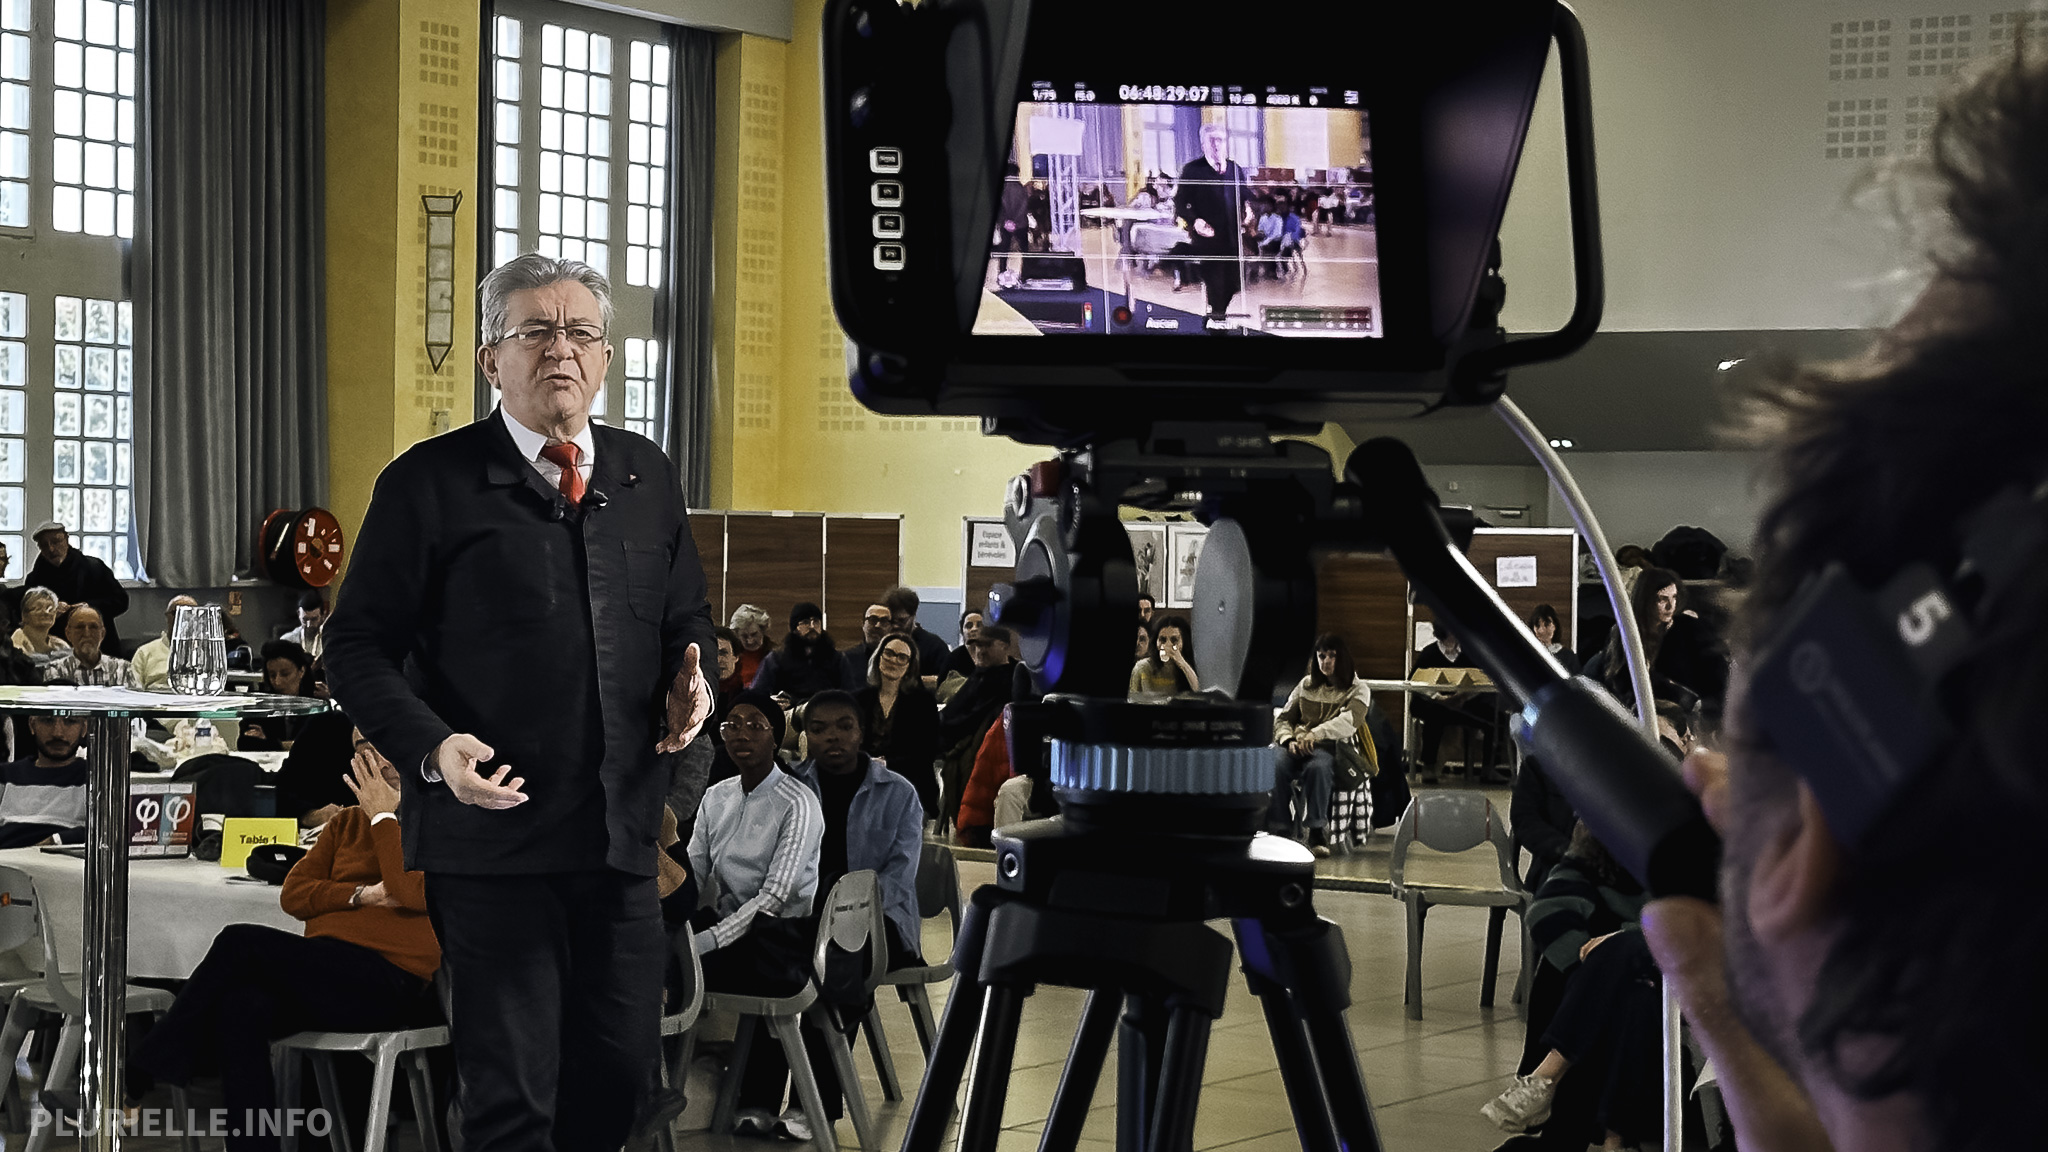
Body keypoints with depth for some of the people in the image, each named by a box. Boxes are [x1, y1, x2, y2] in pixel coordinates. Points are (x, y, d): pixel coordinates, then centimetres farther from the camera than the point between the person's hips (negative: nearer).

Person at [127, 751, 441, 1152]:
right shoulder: (347, 822, 23)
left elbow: (411, 892, -17)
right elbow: (293, 894, 12)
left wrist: (383, 815, -7)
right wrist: (364, 894, -4)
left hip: (390, 984, -6)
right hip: (325, 972, 6)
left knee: (241, 942, -20)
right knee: (240, 1007, -27)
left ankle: (140, 1076, -9)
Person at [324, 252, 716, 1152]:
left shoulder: (648, 478, 12)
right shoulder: (430, 482, -4)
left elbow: (686, 617, 23)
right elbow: (358, 646, -5)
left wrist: (691, 679, 1)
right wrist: (431, 748, -20)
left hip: (623, 831, 5)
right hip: (491, 831, -5)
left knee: (623, 1065, 12)